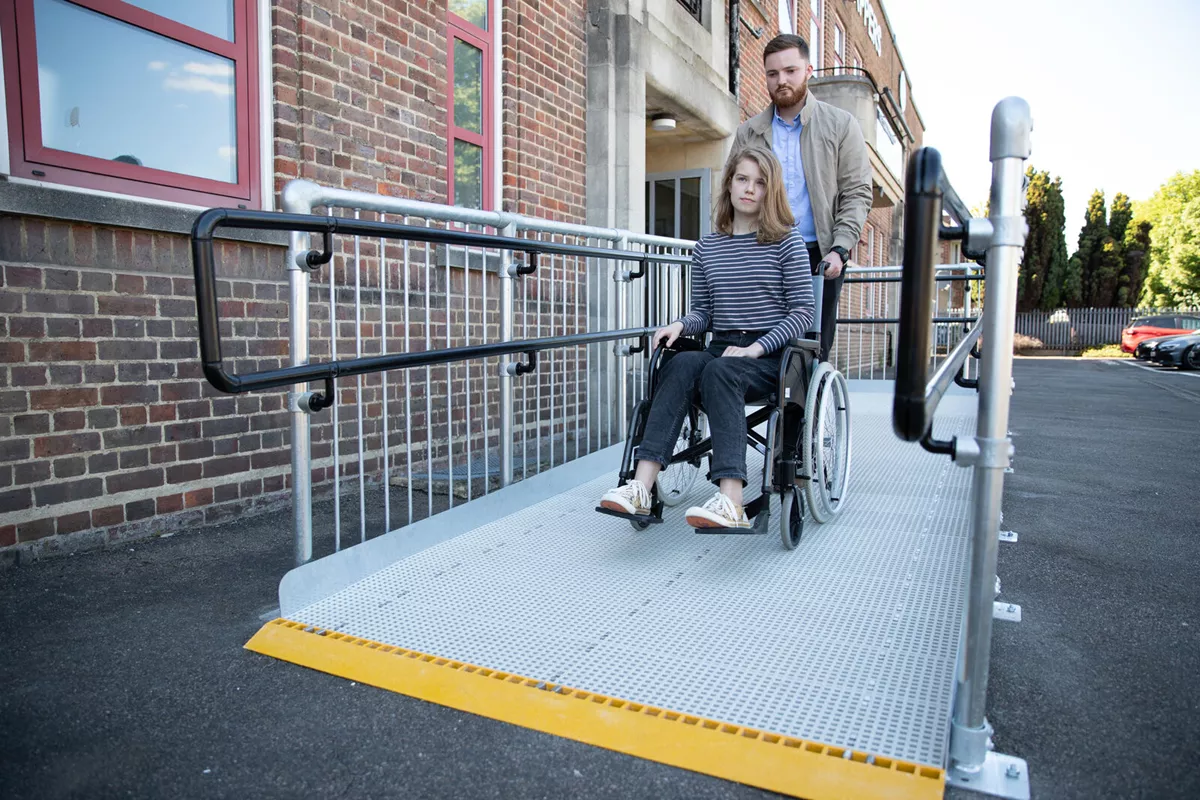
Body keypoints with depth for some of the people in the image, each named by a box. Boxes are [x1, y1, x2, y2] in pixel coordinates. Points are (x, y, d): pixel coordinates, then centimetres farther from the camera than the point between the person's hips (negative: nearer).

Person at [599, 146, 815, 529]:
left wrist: (756, 348, -14)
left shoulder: (786, 241, 4)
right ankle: (641, 488, -42)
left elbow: (803, 310, -1)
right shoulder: (706, 247, 15)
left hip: (771, 355, -3)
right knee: (682, 363, -31)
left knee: (718, 371, -36)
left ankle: (730, 503, -47)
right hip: (721, 348, 3)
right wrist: (681, 324, -6)